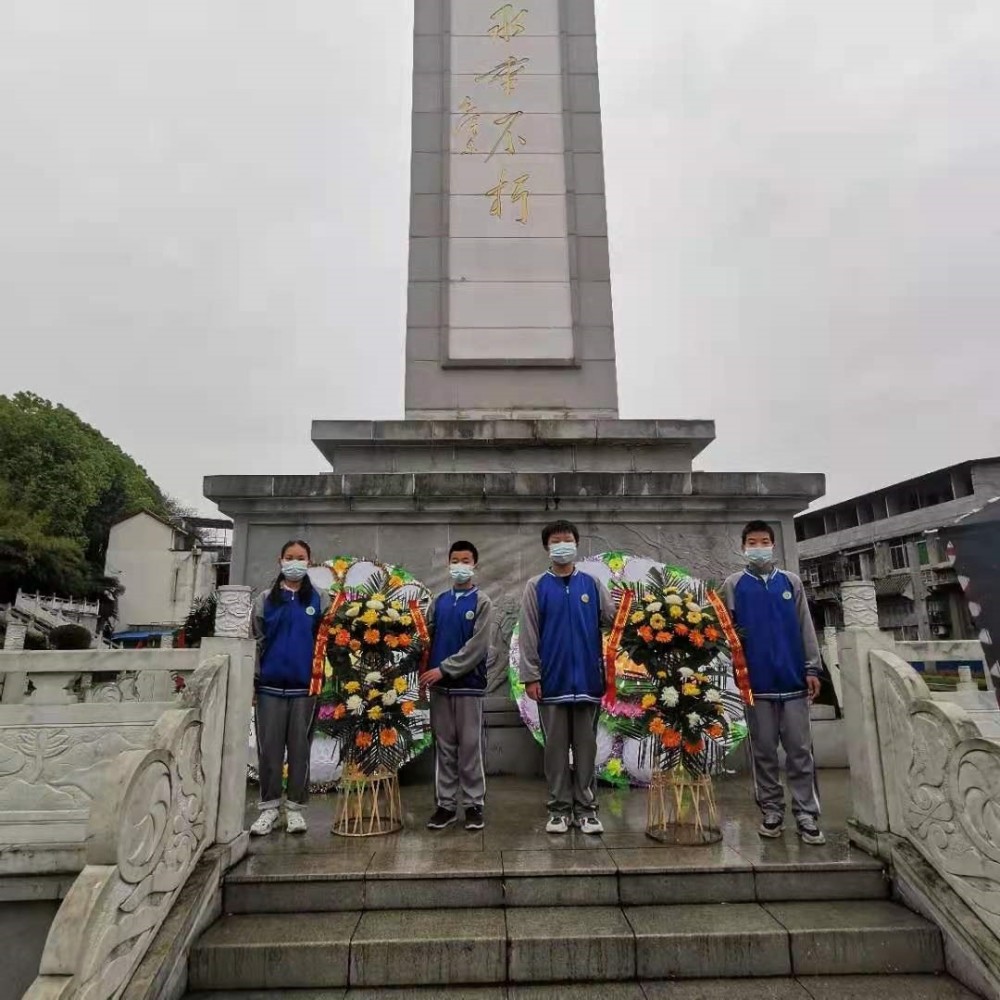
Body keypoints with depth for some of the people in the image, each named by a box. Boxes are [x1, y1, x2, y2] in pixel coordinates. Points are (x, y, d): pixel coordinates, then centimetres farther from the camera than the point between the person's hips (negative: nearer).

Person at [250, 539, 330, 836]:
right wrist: (251, 681, 0)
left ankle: (295, 807, 19)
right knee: (269, 749, 6)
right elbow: (255, 641, 6)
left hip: (306, 687, -1)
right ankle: (269, 807, 20)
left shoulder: (319, 599, 4)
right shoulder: (266, 599, 7)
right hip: (270, 686, 1)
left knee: (300, 748, 7)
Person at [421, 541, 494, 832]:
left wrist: (444, 669, -16)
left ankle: (473, 804, 15)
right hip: (439, 685, 4)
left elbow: (477, 646, -12)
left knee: (470, 746, 3)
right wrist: (425, 671, -5)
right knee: (444, 747, 10)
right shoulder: (439, 602, 10)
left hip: (469, 685, -3)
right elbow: (427, 637, 8)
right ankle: (446, 804, 20)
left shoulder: (482, 603, -3)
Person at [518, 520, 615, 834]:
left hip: (587, 678, 1)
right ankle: (559, 809, 19)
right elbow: (528, 634, -1)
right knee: (556, 748, 8)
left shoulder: (592, 584, 6)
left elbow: (613, 617, -1)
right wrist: (531, 675, -6)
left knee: (586, 747, 9)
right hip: (552, 680, -1)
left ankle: (586, 809, 20)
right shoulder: (536, 587, 2)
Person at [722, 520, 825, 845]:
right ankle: (772, 811, 19)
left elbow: (805, 627, 7)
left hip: (793, 678, 1)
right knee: (763, 751, 8)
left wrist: (812, 668, 1)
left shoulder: (791, 582, 8)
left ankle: (807, 815, 12)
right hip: (756, 681, -1)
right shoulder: (733, 585, 3)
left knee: (800, 750, 5)